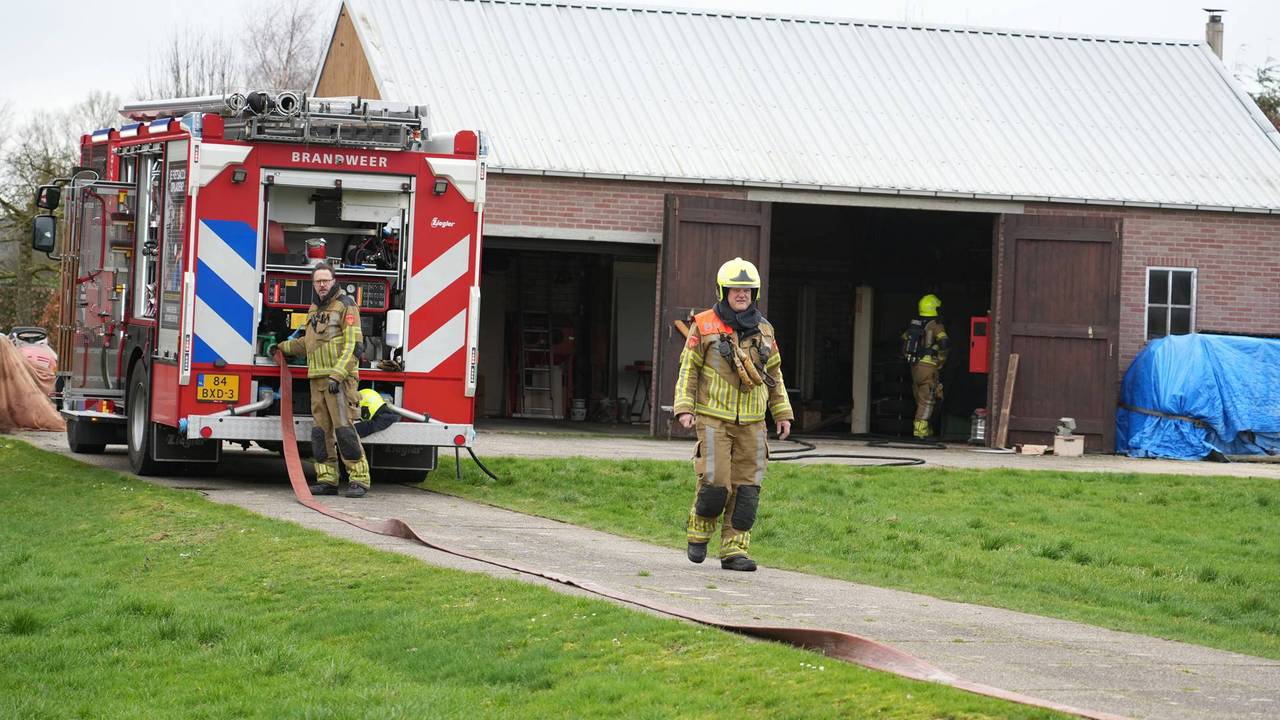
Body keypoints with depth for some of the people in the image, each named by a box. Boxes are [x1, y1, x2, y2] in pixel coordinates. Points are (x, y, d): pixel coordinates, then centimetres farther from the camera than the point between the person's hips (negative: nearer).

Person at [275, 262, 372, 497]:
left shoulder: (345, 306, -5)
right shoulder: (314, 308, 19)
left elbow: (352, 345, -13)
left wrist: (337, 376, -21)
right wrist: (284, 347, 41)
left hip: (340, 378, -8)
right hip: (317, 378, 8)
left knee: (343, 428, -13)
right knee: (321, 430, 4)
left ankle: (359, 480, -13)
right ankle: (327, 480, 5)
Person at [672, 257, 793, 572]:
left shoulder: (764, 330, 12)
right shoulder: (704, 327, -1)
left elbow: (774, 374, 19)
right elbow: (688, 369, 0)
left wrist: (782, 413, 14)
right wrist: (684, 408, -8)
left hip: (751, 423, 4)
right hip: (714, 419, -4)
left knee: (746, 487, -1)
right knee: (715, 482, -11)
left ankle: (734, 550, 4)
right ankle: (698, 534, 13)